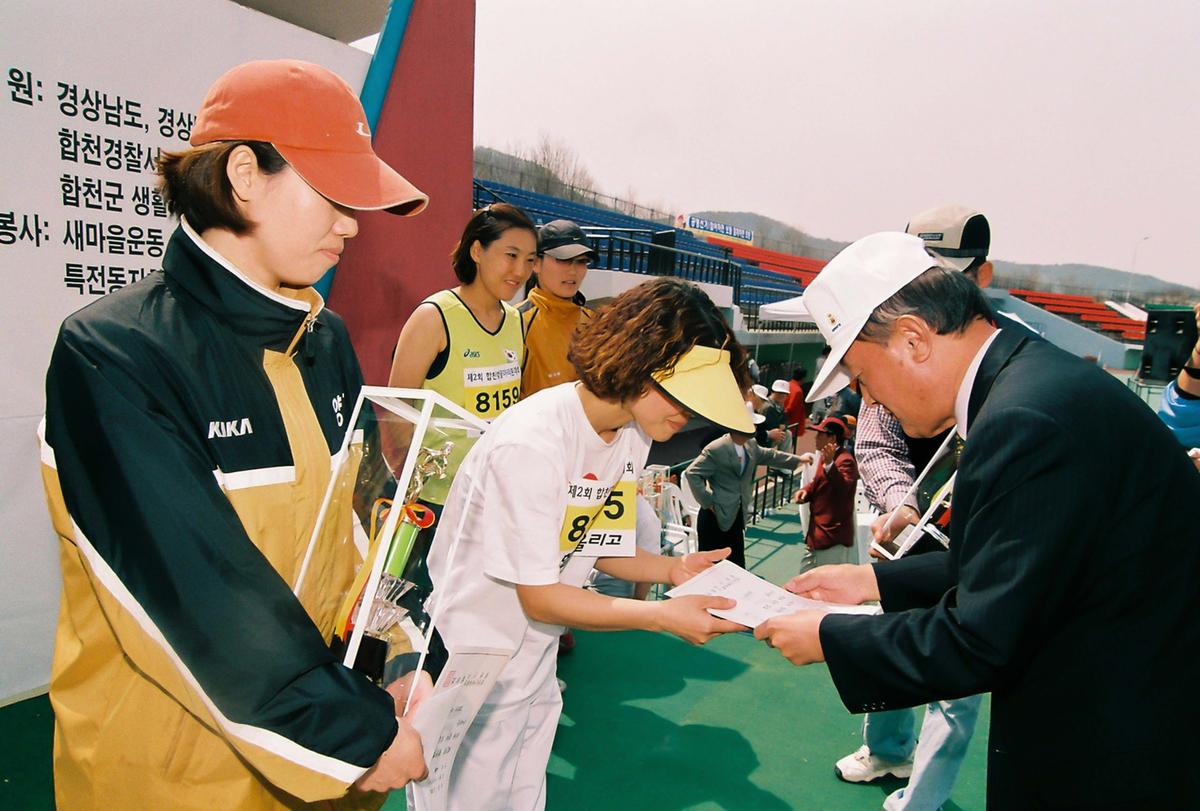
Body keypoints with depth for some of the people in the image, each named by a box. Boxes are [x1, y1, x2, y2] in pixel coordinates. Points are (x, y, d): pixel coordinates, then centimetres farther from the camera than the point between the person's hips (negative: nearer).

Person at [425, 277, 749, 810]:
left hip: (535, 659, 7)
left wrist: (671, 569, -12)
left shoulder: (633, 435, -4)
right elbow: (539, 597, -23)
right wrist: (662, 616, -26)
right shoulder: (530, 443, -29)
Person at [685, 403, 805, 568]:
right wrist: (707, 502, -18)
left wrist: (797, 460, 26)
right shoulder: (716, 449, -22)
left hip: (736, 516, 8)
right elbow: (691, 473, -22)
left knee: (737, 564, 18)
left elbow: (769, 455, 24)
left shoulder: (751, 445, 5)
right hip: (715, 516, -8)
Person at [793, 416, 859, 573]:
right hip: (817, 532, 11)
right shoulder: (825, 457, 13)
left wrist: (830, 465, -50)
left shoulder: (845, 461, -18)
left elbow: (843, 488, -35)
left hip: (833, 536, -11)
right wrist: (805, 491, 1)